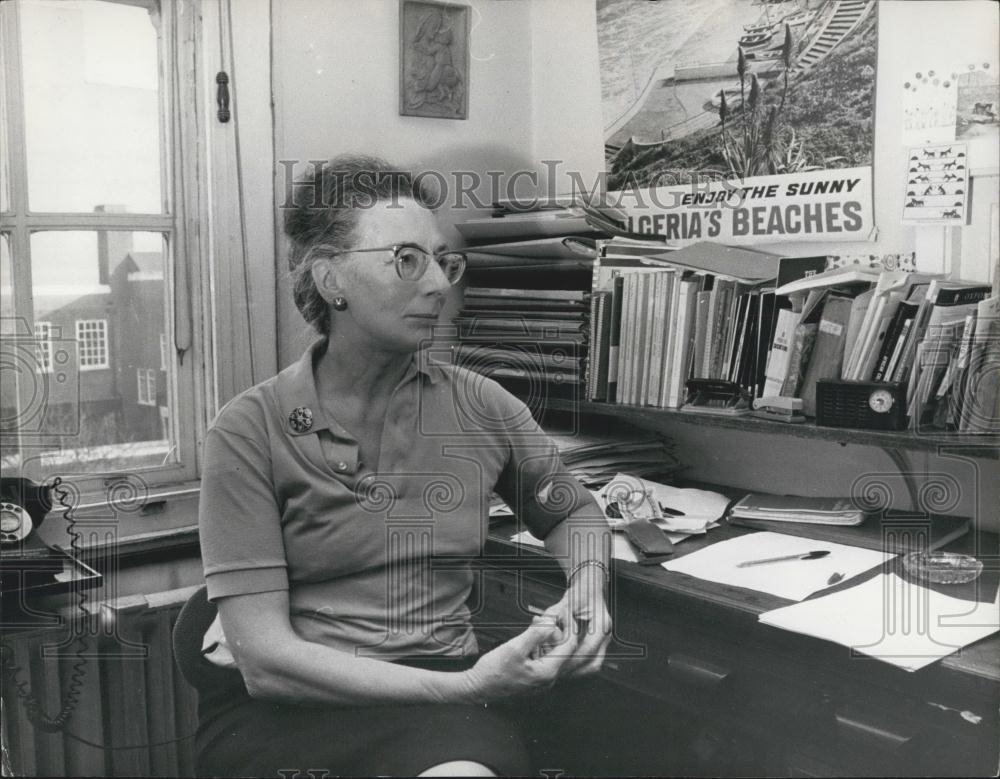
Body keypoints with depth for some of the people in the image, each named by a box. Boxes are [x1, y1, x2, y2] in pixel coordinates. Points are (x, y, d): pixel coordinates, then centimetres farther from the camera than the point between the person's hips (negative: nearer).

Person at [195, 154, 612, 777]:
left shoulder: (482, 408, 4)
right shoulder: (250, 432, -6)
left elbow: (577, 512, 23)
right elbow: (266, 659, -12)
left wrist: (588, 586, 0)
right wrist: (465, 688, -21)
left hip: (444, 691, 4)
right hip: (284, 706, -3)